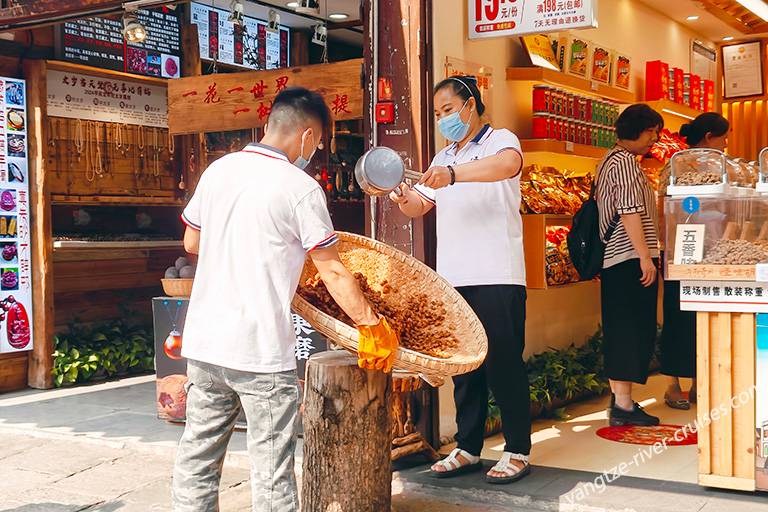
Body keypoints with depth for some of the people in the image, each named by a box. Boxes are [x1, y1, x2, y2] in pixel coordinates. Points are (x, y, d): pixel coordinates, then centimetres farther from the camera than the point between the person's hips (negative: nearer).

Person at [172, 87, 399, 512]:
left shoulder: (218, 169, 7)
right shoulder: (301, 188, -10)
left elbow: (191, 242, 18)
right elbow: (332, 273, -10)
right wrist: (372, 328, -2)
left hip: (203, 343, 6)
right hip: (260, 351, -6)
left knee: (196, 460, 15)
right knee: (271, 469, 4)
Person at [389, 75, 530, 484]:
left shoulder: (500, 140, -1)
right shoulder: (443, 158, 22)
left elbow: (507, 163, -26)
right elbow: (419, 207, 17)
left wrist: (453, 174, -42)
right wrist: (403, 198, -7)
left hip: (497, 278, -7)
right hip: (453, 279, 7)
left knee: (504, 363, -3)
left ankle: (518, 451, 6)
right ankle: (467, 448, 19)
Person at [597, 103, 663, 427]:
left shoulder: (610, 160, 21)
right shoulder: (625, 161, -11)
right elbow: (630, 212, -19)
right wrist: (645, 256, -20)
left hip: (614, 259, 10)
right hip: (631, 258, -10)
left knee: (620, 331, 11)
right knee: (633, 330, -8)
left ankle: (619, 400, 16)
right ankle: (624, 405, -6)